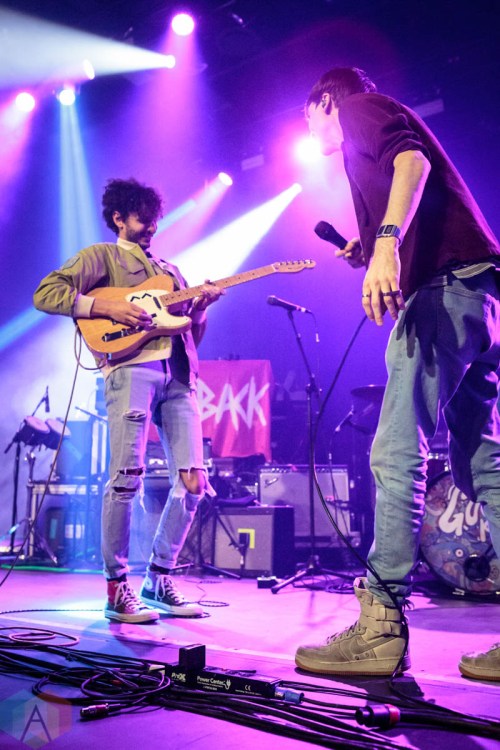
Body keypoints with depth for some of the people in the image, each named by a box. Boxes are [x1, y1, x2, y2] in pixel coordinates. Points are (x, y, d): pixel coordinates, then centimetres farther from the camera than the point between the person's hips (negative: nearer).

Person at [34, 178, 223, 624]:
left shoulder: (169, 271, 32)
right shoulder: (101, 257, 15)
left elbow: (192, 335, 25)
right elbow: (46, 294, 0)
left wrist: (201, 307, 5)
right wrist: (107, 308, -9)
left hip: (176, 374, 6)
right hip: (131, 370, -6)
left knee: (193, 481, -2)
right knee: (127, 478, -11)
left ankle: (160, 579, 11)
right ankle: (117, 587, 2)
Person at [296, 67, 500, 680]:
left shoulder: (361, 108, 11)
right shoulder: (385, 124, 36)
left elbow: (412, 158, -13)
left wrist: (387, 240, -27)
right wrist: (368, 255, 27)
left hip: (443, 285, -10)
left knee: (396, 454, -15)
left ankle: (380, 628, -14)